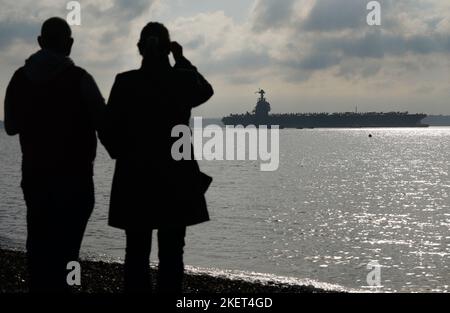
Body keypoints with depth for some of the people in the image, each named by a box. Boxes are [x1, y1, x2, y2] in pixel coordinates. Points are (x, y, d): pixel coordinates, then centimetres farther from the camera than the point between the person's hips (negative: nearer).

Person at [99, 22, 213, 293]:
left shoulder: (125, 82, -6)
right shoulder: (183, 79, -4)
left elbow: (108, 130, -3)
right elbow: (206, 90, 19)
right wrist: (182, 60, 16)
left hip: (133, 179, 0)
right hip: (176, 179, 0)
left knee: (137, 253, 9)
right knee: (171, 255, 6)